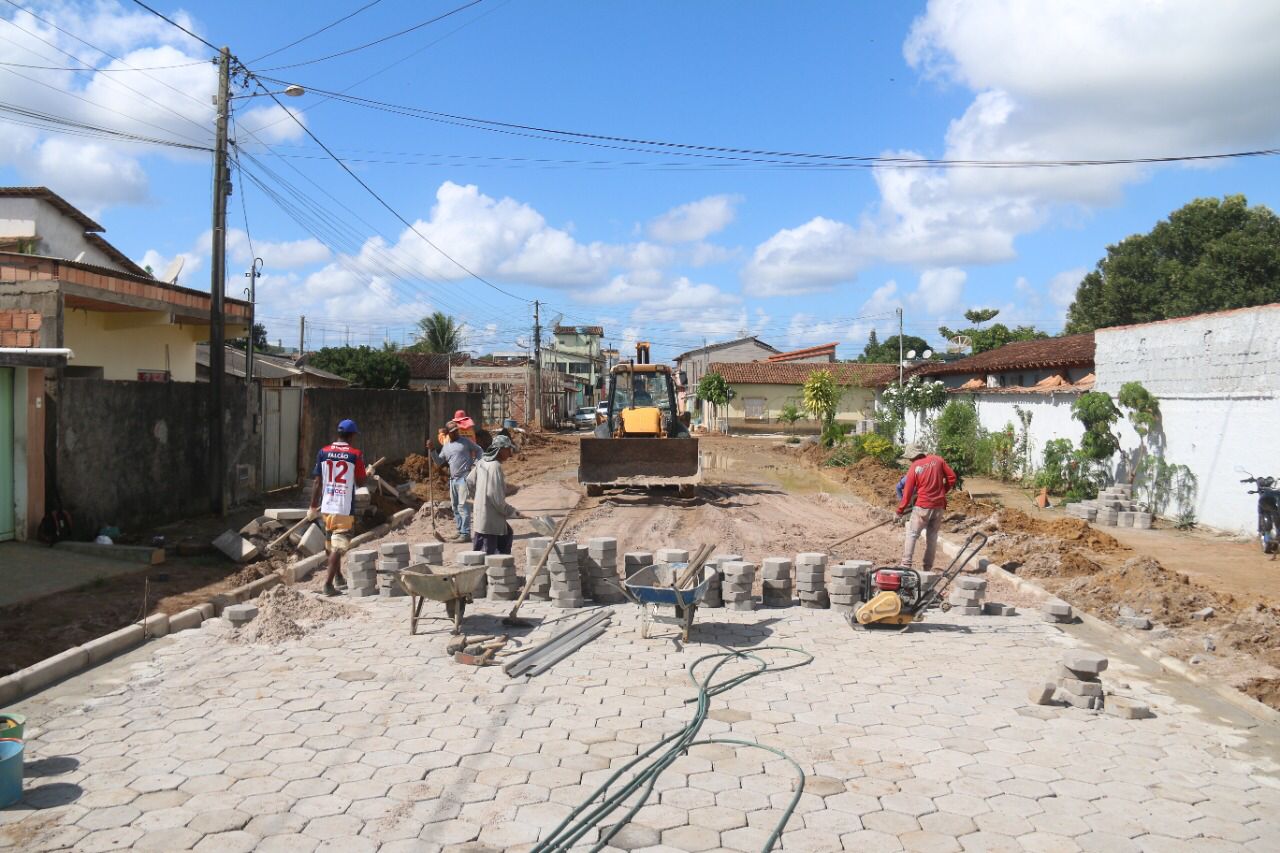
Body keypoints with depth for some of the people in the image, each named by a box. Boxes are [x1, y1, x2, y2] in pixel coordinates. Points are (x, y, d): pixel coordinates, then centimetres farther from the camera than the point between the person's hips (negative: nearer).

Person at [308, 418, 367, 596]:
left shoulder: (323, 452, 2)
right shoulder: (356, 454, -7)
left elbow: (318, 483, 2)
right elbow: (360, 483, -4)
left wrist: (313, 507, 8)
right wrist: (366, 474, 17)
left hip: (327, 506, 5)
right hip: (345, 508, -5)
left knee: (331, 544, 21)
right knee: (339, 546, -3)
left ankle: (337, 576, 37)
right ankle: (328, 583, -13)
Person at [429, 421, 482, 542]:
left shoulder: (465, 441, -1)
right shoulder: (446, 446, 14)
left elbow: (479, 450, 7)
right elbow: (439, 461, 17)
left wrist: (476, 463, -5)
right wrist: (431, 450, 4)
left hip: (464, 478, -7)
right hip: (453, 479, 7)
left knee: (463, 506, -12)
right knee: (455, 506, 11)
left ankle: (465, 533, -11)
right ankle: (460, 531, 21)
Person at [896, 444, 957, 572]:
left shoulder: (913, 468, -7)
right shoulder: (938, 460, 1)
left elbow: (908, 491, -4)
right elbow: (952, 477, 3)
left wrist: (900, 510, 5)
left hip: (923, 506, -4)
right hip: (939, 505, 4)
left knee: (912, 534, 3)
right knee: (932, 536, 12)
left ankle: (906, 564, -5)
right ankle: (928, 567, 14)